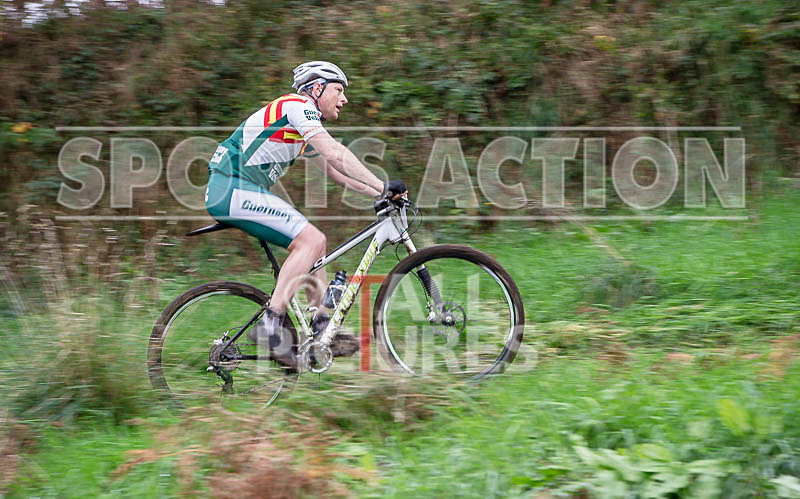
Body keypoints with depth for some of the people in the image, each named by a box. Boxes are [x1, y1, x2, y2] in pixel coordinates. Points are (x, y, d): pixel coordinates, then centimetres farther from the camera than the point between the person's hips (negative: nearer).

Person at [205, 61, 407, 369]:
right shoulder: (297, 106, -9)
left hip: (242, 192, 10)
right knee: (310, 239, -17)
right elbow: (335, 154, -20)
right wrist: (384, 187, -21)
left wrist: (382, 194, 14)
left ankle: (322, 329, 9)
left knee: (312, 242, 11)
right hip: (233, 190, -10)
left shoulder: (306, 126, 22)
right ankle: (270, 325, -21)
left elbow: (336, 172, 23)